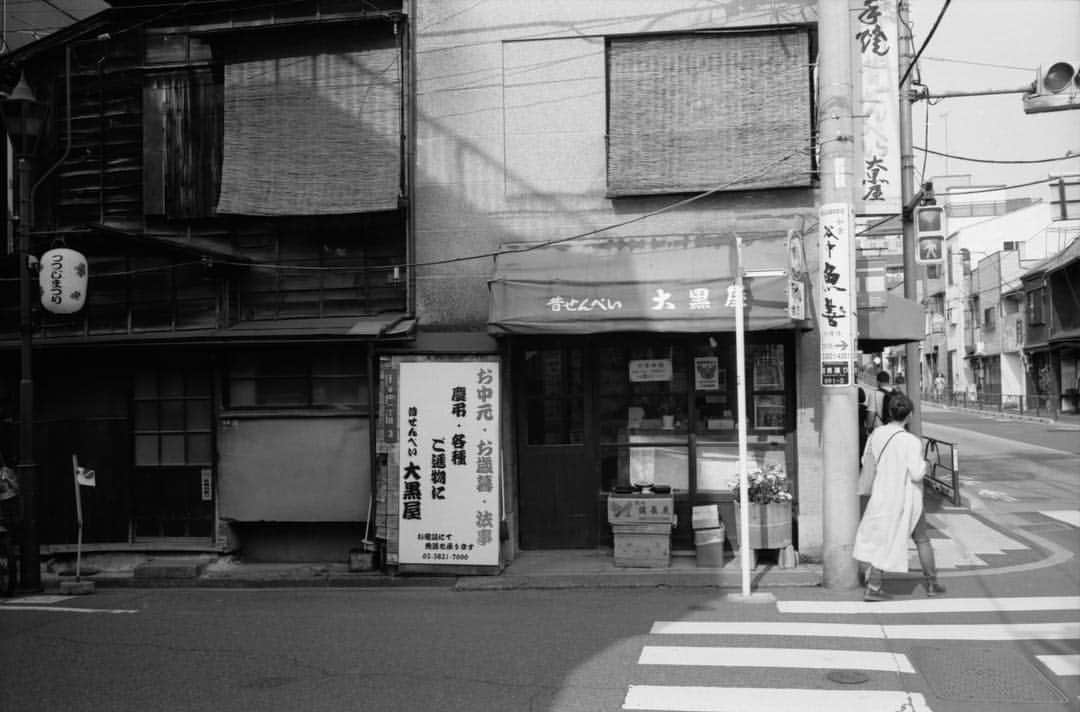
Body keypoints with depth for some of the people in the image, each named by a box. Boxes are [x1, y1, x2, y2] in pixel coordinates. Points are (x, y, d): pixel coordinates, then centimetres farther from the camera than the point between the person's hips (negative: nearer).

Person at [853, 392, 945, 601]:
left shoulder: (876, 434, -6)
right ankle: (932, 584, 28)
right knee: (922, 540, 17)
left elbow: (867, 462, 6)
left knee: (881, 540, 10)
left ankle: (873, 587, 4)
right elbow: (916, 474, -18)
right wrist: (925, 464, 2)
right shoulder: (911, 442, -20)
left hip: (882, 496, 4)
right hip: (906, 499, -3)